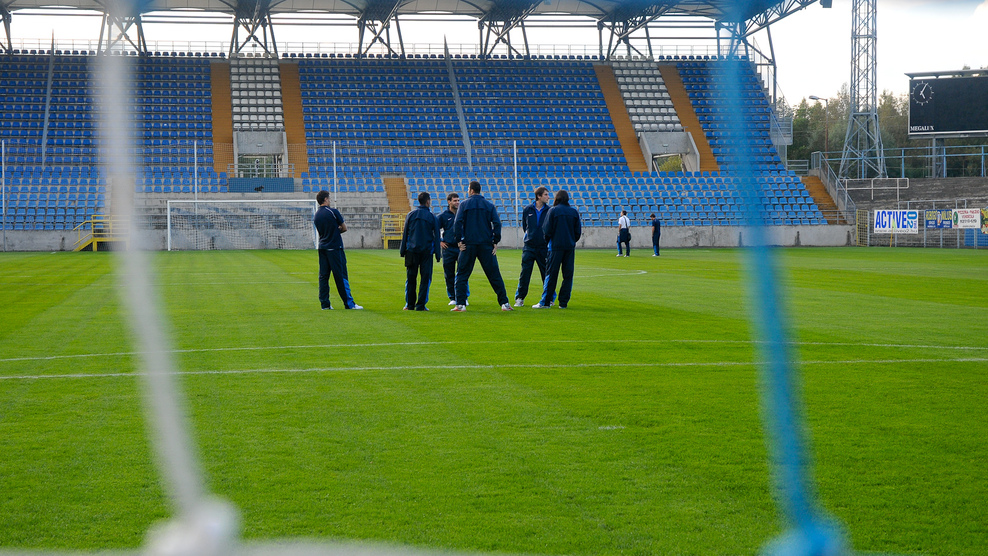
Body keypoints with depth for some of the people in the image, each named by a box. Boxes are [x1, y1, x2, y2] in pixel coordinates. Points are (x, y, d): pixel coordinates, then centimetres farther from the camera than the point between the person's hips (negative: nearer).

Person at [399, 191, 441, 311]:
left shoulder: (411, 215, 5)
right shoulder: (432, 217, 0)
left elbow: (405, 233, 7)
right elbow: (436, 236, 2)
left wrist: (402, 250, 11)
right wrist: (438, 254, 6)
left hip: (411, 250, 2)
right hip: (427, 251, -2)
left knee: (410, 278, 8)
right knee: (426, 278, 2)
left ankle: (410, 304, 9)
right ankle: (421, 305, -3)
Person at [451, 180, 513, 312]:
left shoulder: (464, 204, 1)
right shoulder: (489, 205, 6)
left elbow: (457, 223, -9)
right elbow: (497, 223, -2)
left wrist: (459, 240, -3)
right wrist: (496, 242, 2)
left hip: (468, 245, -2)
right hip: (486, 245, 2)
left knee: (462, 275, 5)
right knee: (494, 275, 5)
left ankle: (460, 304, -2)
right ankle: (504, 303, 2)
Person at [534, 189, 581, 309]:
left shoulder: (553, 211, -4)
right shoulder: (574, 212, 6)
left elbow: (547, 231, -5)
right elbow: (578, 232, 7)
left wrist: (547, 241, 13)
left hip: (556, 246, -3)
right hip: (570, 247, 3)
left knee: (551, 274, 0)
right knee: (568, 275, 6)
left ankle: (545, 302, 0)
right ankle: (563, 303, 5)